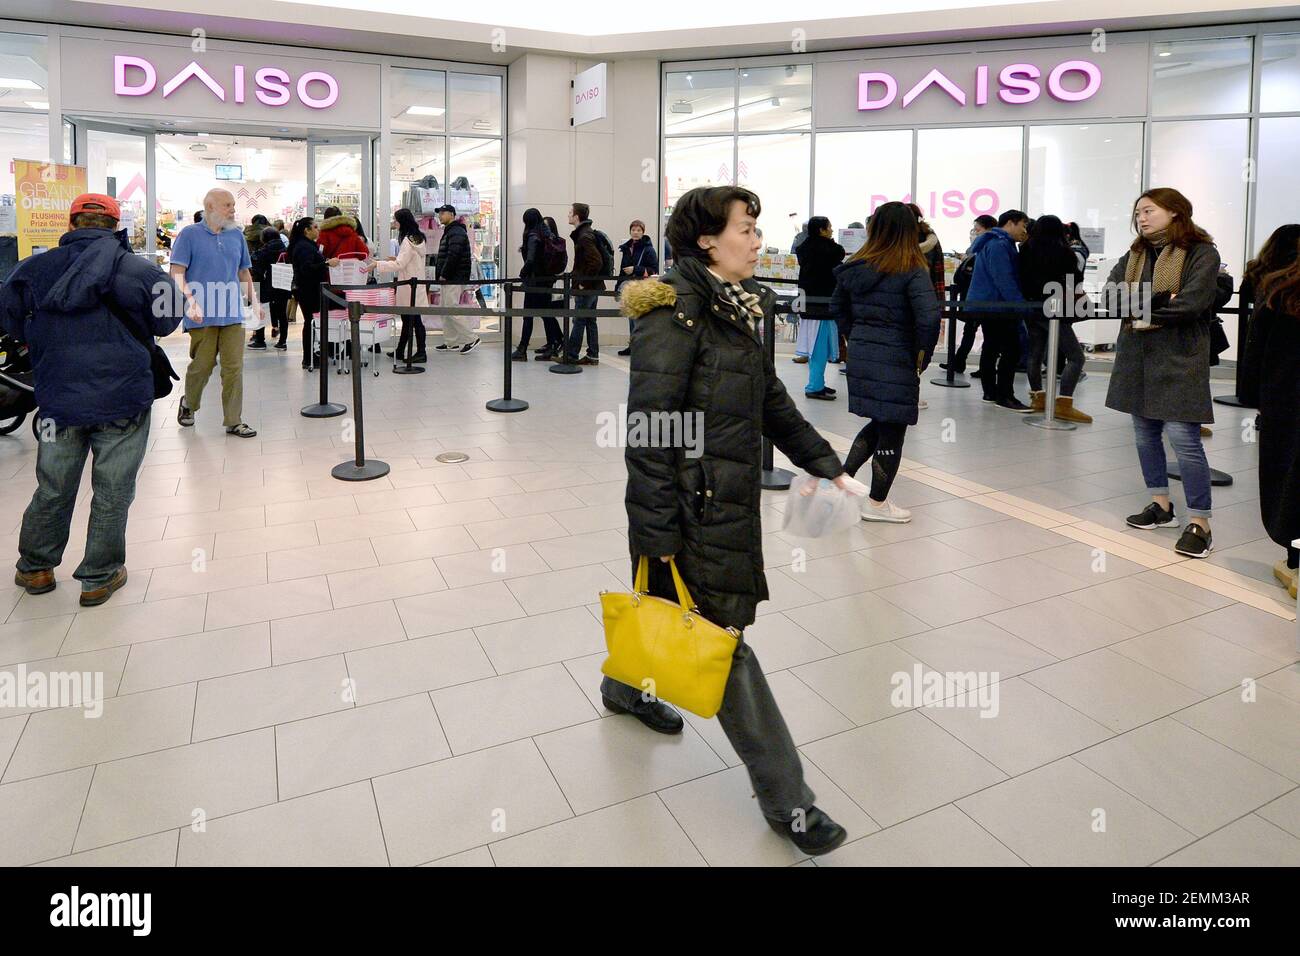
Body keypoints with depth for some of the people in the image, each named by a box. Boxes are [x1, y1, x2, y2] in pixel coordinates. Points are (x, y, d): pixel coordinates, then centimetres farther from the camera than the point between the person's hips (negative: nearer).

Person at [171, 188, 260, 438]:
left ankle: (233, 421, 7)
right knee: (202, 365, 3)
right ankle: (188, 404, 32)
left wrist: (254, 301, 11)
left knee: (234, 368, 1)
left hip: (232, 314, 4)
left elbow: (244, 272, 20)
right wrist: (191, 301, -19)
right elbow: (177, 273, -6)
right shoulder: (190, 234, -1)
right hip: (202, 315, -3)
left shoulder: (237, 235, 13)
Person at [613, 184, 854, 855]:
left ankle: (625, 687, 53)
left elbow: (770, 398, 19)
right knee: (722, 637, 0)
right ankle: (784, 798, 12)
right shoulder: (677, 308, -17)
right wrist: (658, 528, -20)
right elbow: (648, 423, -20)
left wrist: (823, 461, 14)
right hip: (691, 504, -9)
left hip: (731, 497, 9)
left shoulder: (738, 307, 11)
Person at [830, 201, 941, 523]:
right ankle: (877, 503, 18)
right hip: (896, 361, -6)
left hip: (860, 355, 6)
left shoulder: (854, 267, 4)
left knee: (879, 422, 23)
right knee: (893, 429, 8)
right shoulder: (913, 270, -13)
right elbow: (929, 316, -22)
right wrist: (922, 357, -9)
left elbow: (837, 308, 14)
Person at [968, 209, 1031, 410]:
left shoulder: (1000, 243, 20)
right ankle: (1004, 396, -8)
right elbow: (1004, 280, -24)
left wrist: (1020, 304, 15)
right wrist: (1022, 305, -24)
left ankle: (990, 393, 19)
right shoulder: (999, 244, -15)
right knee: (1011, 350, -10)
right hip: (996, 305, -11)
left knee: (991, 348, 13)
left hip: (986, 304, 11)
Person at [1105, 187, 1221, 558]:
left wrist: (1143, 313, -8)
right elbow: (1111, 295, -2)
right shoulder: (1134, 255, 13)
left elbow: (1192, 303, -17)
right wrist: (1159, 301, -14)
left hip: (1179, 361, -6)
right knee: (1145, 433, 12)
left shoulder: (1201, 253, -5)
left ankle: (1199, 521, -3)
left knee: (1183, 437, -10)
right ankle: (1161, 504, 26)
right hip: (1137, 360, 6)